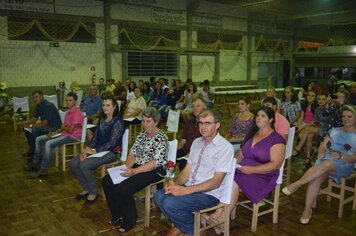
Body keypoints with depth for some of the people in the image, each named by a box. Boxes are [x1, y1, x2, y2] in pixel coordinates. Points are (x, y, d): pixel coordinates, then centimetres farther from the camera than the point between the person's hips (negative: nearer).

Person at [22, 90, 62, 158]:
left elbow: (44, 123, -27)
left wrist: (31, 125, -24)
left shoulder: (48, 106, -23)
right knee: (26, 128, 2)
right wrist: (27, 123, -11)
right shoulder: (38, 106, 5)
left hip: (54, 126, -10)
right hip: (46, 125, 10)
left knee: (34, 129, -29)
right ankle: (32, 149, 8)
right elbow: (34, 118, 10)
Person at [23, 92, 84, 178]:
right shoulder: (69, 112, 15)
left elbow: (70, 130, -19)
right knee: (39, 139, 8)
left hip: (72, 136, -10)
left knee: (48, 144, -31)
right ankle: (35, 163, 15)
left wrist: (63, 127, 0)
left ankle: (43, 170, -23)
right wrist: (55, 132, 3)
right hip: (64, 134, 10)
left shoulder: (77, 113, -16)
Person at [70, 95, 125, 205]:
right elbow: (95, 137, 11)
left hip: (111, 152, -8)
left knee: (84, 165, -26)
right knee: (73, 163, -9)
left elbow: (112, 143, -17)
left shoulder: (118, 122, -12)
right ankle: (87, 188, 8)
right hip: (98, 150, 8)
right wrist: (87, 149, -6)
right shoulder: (101, 119, 12)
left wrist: (95, 150, -18)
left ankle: (93, 192, -4)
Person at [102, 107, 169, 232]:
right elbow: (133, 153, 11)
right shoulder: (142, 134, 11)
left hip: (154, 171, -8)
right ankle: (117, 215, 9)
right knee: (107, 180, -6)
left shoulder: (161, 137, -13)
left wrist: (134, 171, -26)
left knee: (123, 188, -28)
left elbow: (156, 162, -21)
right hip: (137, 167, 8)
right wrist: (127, 168, -9)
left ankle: (129, 221, -4)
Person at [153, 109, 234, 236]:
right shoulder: (197, 142, 10)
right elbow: (187, 170, 10)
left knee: (170, 203, -25)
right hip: (189, 188, 7)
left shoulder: (225, 147, -13)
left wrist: (186, 190, -25)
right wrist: (176, 184, -12)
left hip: (209, 194, -6)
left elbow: (216, 182, -17)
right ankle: (179, 225, 7)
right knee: (159, 196, -15)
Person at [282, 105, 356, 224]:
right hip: (325, 160, 3)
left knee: (326, 164, -40)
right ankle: (307, 210, -24)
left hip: (344, 165, -3)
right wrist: (321, 152, -8)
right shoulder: (334, 131, 23)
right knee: (315, 179, -30)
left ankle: (296, 184, -34)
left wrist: (341, 156, -18)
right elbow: (323, 145, 15)